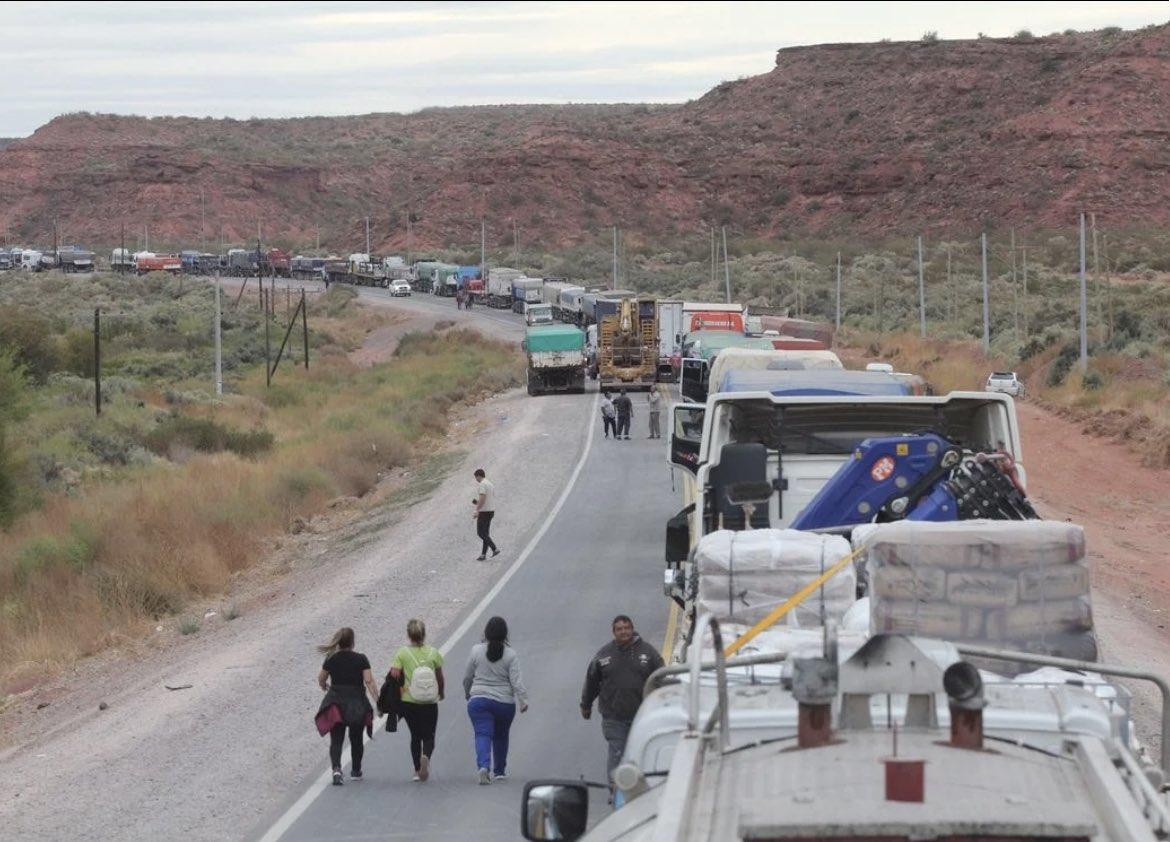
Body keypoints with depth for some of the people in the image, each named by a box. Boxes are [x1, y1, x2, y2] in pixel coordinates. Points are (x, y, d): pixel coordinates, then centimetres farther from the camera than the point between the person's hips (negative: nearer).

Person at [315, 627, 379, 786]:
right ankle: (356, 771, 30)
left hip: (336, 703, 0)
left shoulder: (331, 659, -1)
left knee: (336, 740, -2)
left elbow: (321, 680, 9)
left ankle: (336, 769, -24)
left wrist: (325, 687, 31)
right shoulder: (361, 659, -6)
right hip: (357, 704, 0)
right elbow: (369, 681, -12)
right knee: (356, 739, 18)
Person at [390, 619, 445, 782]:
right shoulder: (433, 653, -2)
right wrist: (441, 693, 25)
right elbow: (440, 678, 6)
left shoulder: (402, 653, -5)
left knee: (415, 735, 17)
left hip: (409, 702, 1)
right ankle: (426, 757, -24)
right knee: (429, 736, 8)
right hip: (429, 703, -1)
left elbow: (394, 675, -13)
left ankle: (417, 770, 15)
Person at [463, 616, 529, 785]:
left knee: (483, 735, -6)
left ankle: (483, 766, -30)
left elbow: (467, 677, 7)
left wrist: (467, 693, 23)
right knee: (500, 736, 18)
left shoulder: (476, 651, -3)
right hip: (504, 702, 1)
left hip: (479, 701, -1)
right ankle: (499, 771, 29)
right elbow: (516, 681, -11)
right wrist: (523, 701, -7)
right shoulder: (510, 654, -6)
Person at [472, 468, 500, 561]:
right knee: (485, 533, 11)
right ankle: (483, 554, 10)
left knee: (481, 533, -6)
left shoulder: (482, 484, -14)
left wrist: (477, 510, -21)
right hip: (491, 511, 9)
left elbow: (482, 498, -24)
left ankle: (494, 548, -16)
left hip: (484, 511, -9)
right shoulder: (490, 484, 15)